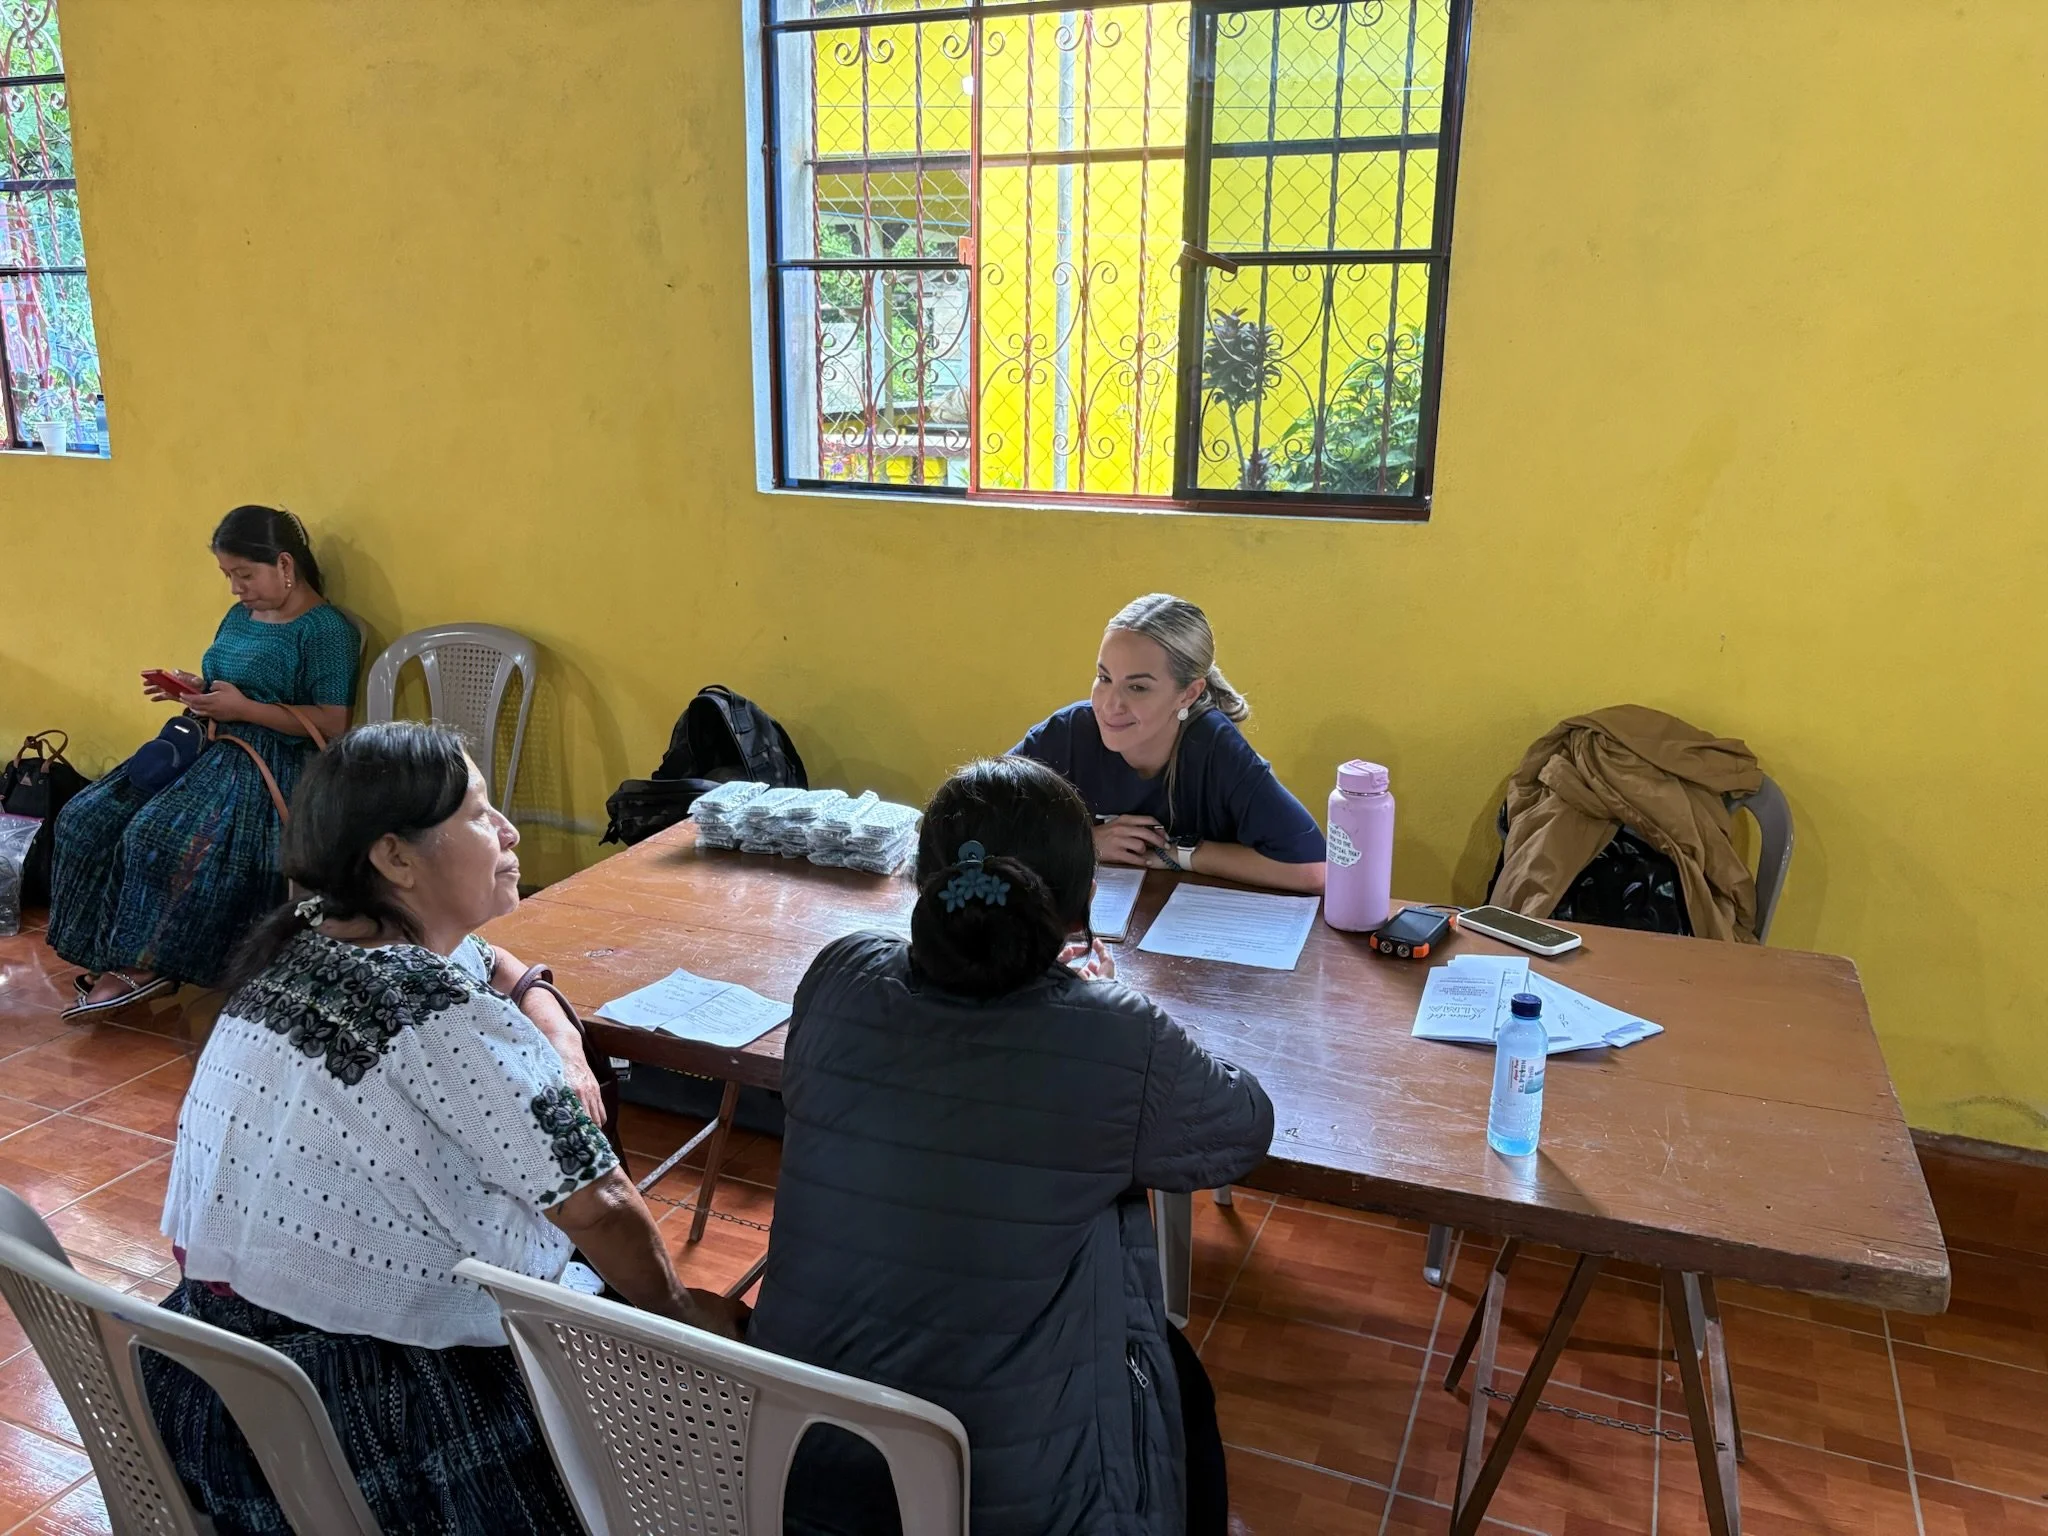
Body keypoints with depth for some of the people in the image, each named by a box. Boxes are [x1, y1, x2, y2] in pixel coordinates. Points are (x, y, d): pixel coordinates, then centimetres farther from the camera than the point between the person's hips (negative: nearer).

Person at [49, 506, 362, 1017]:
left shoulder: (327, 630, -10)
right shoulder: (239, 615, 17)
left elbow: (332, 724, -17)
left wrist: (243, 708, -19)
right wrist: (194, 690, 5)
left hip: (269, 763, -9)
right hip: (207, 746, 9)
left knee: (159, 837, -29)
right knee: (85, 819, -6)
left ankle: (150, 962, -12)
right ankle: (118, 953, -4)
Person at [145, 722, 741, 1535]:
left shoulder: (295, 942, 1)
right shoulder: (441, 1013, -26)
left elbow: (509, 973, 18)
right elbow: (600, 1208, -21)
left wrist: (561, 1052, 1)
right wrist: (681, 1311, -5)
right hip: (357, 1412, -8)